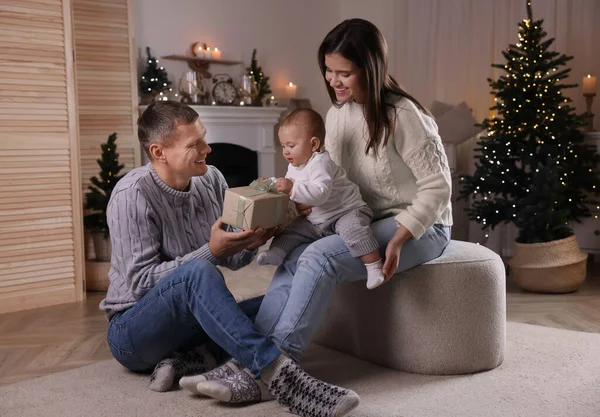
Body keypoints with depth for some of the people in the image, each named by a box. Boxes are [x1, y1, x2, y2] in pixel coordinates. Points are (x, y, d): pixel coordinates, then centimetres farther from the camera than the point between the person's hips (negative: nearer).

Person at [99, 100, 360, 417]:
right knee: (198, 271, -35)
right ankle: (280, 377, -43)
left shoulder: (211, 180, 0)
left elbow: (231, 260, 6)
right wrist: (211, 252, -27)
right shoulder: (133, 195, -18)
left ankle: (188, 362, -24)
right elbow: (140, 281, -21)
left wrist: (250, 242, -17)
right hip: (133, 331, -7)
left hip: (194, 321, 7)